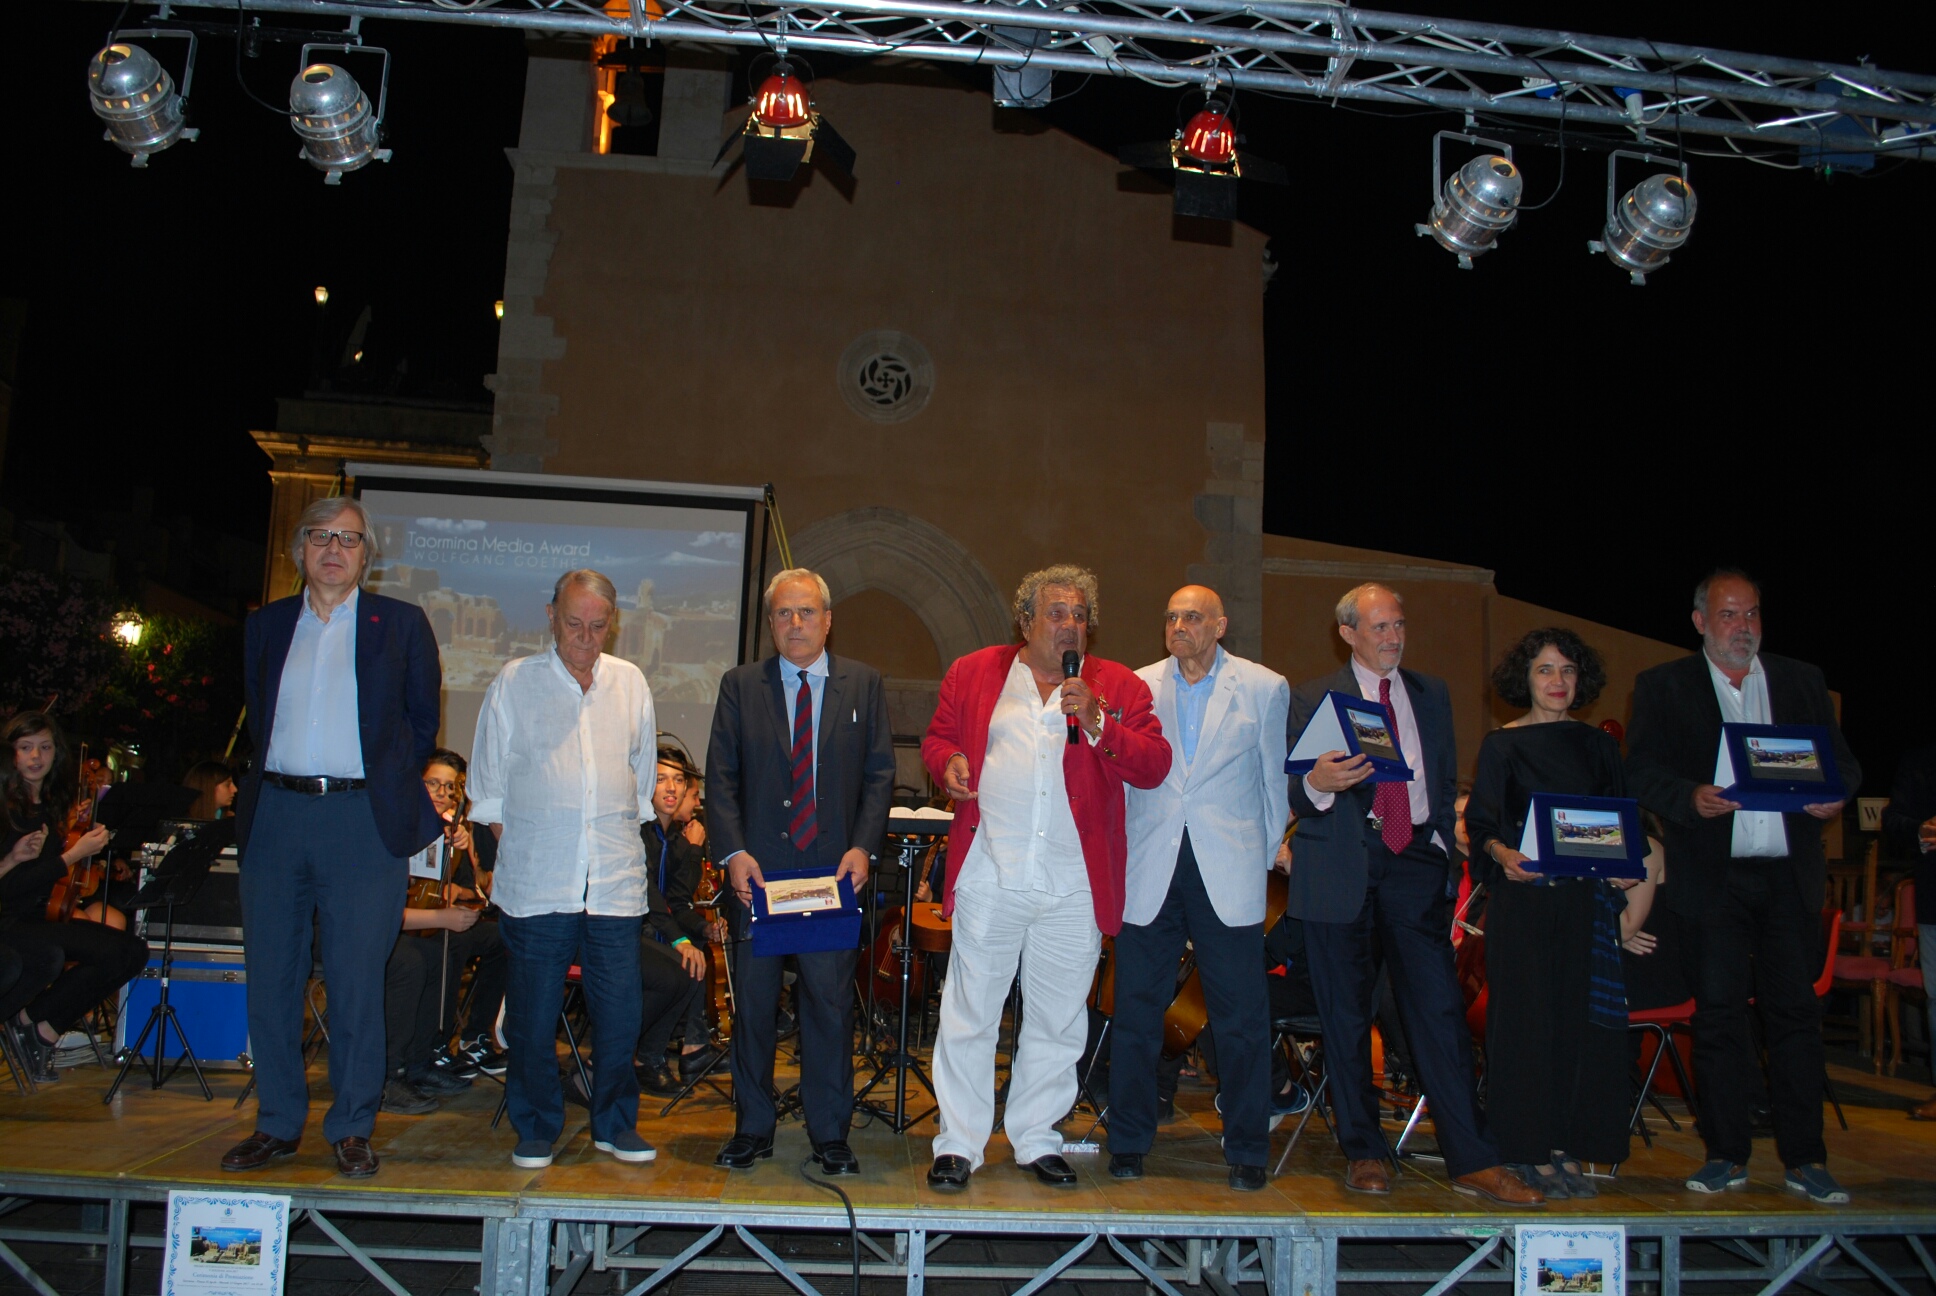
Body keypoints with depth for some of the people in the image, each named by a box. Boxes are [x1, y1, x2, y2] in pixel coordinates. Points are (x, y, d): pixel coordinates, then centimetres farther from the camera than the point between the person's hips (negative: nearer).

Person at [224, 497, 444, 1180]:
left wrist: (384, 787, 4)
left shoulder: (401, 624, 4)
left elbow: (422, 720, 9)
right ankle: (278, 1124, 21)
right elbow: (256, 716, 21)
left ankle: (351, 1129, 11)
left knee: (356, 982, -1)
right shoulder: (266, 624, 13)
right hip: (275, 814, 4)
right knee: (270, 977, 8)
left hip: (360, 819, -3)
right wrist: (276, 776, 11)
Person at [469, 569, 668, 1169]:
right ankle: (536, 1128, 22)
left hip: (616, 879, 2)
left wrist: (622, 834, 11)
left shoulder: (630, 683, 9)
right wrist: (515, 848, 2)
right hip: (536, 882, -1)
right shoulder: (514, 682, 4)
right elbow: (489, 784, 8)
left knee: (620, 1010, 3)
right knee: (533, 1013, 5)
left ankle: (615, 1123, 20)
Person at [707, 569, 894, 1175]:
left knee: (831, 1003, 3)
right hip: (759, 869, 1)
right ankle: (753, 1128, 22)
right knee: (753, 1002, 8)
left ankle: (830, 1134, 15)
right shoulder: (740, 685, 7)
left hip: (834, 871, -1)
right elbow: (720, 776, 3)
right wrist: (733, 853, -8)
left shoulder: (864, 683, 7)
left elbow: (880, 772, 5)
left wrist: (862, 847, -7)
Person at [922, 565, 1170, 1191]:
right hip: (989, 878, 0)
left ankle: (1036, 1139, 28)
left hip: (1073, 887, 1)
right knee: (969, 1014, 5)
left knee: (1057, 1021, 12)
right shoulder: (973, 673, 8)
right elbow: (938, 737, 15)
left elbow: (1154, 765, -3)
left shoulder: (1119, 687, 5)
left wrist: (1096, 721, -15)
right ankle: (959, 1143, 18)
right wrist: (949, 761, -8)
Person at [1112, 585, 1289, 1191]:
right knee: (1137, 1010, 7)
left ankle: (1247, 1152, 18)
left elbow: (1273, 778, 10)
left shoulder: (1264, 688, 4)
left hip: (1229, 870, -1)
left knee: (1242, 1015, 3)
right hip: (1149, 868, 1)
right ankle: (1128, 1142, 21)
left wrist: (1269, 855, 11)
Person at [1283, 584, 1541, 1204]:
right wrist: (1316, 784, -23)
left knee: (1439, 1009, -4)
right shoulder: (1312, 699, 5)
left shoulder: (1432, 694, 17)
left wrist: (1442, 845, 6)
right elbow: (1293, 794, 0)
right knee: (1346, 1015, 4)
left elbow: (1447, 780, 19)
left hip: (1415, 861, 2)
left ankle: (1473, 1161, 2)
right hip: (1341, 866, -2)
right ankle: (1363, 1152, 16)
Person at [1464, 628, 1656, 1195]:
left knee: (1581, 1016, 1)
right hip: (1523, 898, -3)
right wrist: (1501, 853, -20)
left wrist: (1627, 867, -7)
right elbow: (1480, 823, 0)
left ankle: (1568, 1146, 10)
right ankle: (1530, 1150, 3)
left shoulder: (1598, 746, 13)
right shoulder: (1501, 745, 4)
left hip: (1586, 898, 3)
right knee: (1527, 1015, -3)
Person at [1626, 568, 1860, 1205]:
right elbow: (1640, 771, -2)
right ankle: (1726, 1154, 11)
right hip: (1713, 875, -2)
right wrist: (1691, 796, -20)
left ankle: (1806, 1159, 13)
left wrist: (1834, 793, -10)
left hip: (1790, 873, 2)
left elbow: (1842, 761, 12)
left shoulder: (1803, 681, 15)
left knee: (1796, 1010, 3)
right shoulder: (1663, 686, 6)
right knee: (1718, 1013, 2)